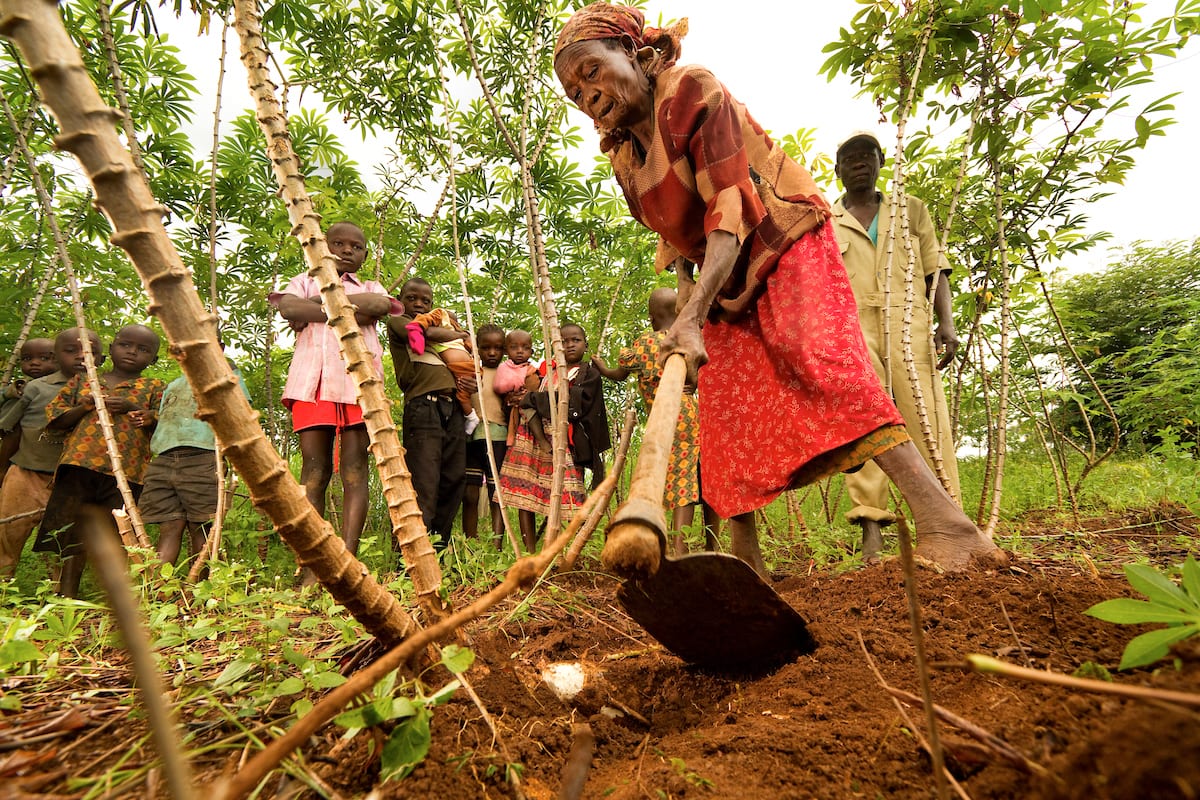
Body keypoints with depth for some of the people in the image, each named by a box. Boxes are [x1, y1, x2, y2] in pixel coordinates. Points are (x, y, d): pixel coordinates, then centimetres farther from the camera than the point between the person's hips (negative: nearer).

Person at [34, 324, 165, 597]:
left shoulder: (155, 388, 11)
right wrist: (86, 406, -4)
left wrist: (134, 409, -11)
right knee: (73, 529, 4)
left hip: (126, 472, -2)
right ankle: (67, 592, 13)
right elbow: (54, 418, 14)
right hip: (80, 465, 3)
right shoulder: (81, 381, 18)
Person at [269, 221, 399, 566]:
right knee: (314, 471, -6)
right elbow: (288, 307, 0)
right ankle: (310, 569, -5)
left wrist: (321, 300, 0)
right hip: (313, 381, 0)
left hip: (359, 380, 1)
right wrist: (348, 311, -1)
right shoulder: (306, 281, 25)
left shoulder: (371, 288, 26)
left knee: (355, 470, -7)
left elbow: (381, 305, -2)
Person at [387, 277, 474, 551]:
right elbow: (432, 334, -6)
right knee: (423, 485, -13)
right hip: (423, 408, -6)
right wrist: (461, 335, 13)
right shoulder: (397, 323, 12)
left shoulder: (437, 323, 29)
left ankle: (439, 550, 10)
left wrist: (470, 381, 2)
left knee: (453, 482, 4)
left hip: (453, 410, 7)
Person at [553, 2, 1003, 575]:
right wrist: (688, 297, 7)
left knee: (816, 355, -31)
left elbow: (729, 209, -30)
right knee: (724, 400, -2)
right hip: (724, 278, 7)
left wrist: (692, 318, -42)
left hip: (783, 244, -7)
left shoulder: (694, 90, -18)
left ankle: (941, 519, -36)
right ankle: (745, 561, 4)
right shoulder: (622, 152, 3)